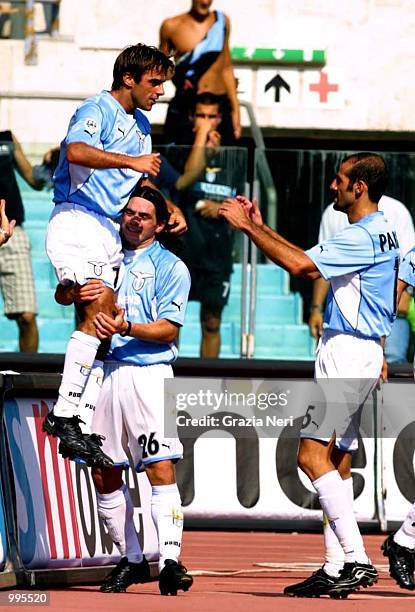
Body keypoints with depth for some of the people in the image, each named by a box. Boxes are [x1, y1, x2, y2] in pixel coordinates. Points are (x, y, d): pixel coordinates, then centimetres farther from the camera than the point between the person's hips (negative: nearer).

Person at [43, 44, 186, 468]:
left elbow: (140, 177, 37)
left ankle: (79, 425, 3)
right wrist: (131, 161, -28)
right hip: (76, 221, -9)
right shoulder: (98, 110, -8)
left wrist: (171, 209, 23)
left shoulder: (140, 124, 21)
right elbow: (76, 150, -29)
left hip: (109, 232, 9)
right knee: (100, 310, -24)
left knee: (101, 322, 3)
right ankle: (64, 413, -28)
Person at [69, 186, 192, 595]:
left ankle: (170, 561, -21)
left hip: (149, 373, -5)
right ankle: (130, 559, 15)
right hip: (105, 372, 5)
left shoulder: (171, 267, 5)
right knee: (103, 472, 4)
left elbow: (168, 329, -4)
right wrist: (77, 292, -8)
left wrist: (126, 328, -20)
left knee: (160, 467, -16)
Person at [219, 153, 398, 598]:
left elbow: (300, 265, -22)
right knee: (337, 458, 10)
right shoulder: (380, 232, 18)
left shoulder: (363, 237, -16)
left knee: (313, 453, -15)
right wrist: (259, 228, 23)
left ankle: (356, 558, -21)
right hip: (355, 353, 11)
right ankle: (337, 569, 10)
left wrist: (249, 227, -13)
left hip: (347, 351, -11)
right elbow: (311, 261, 25)